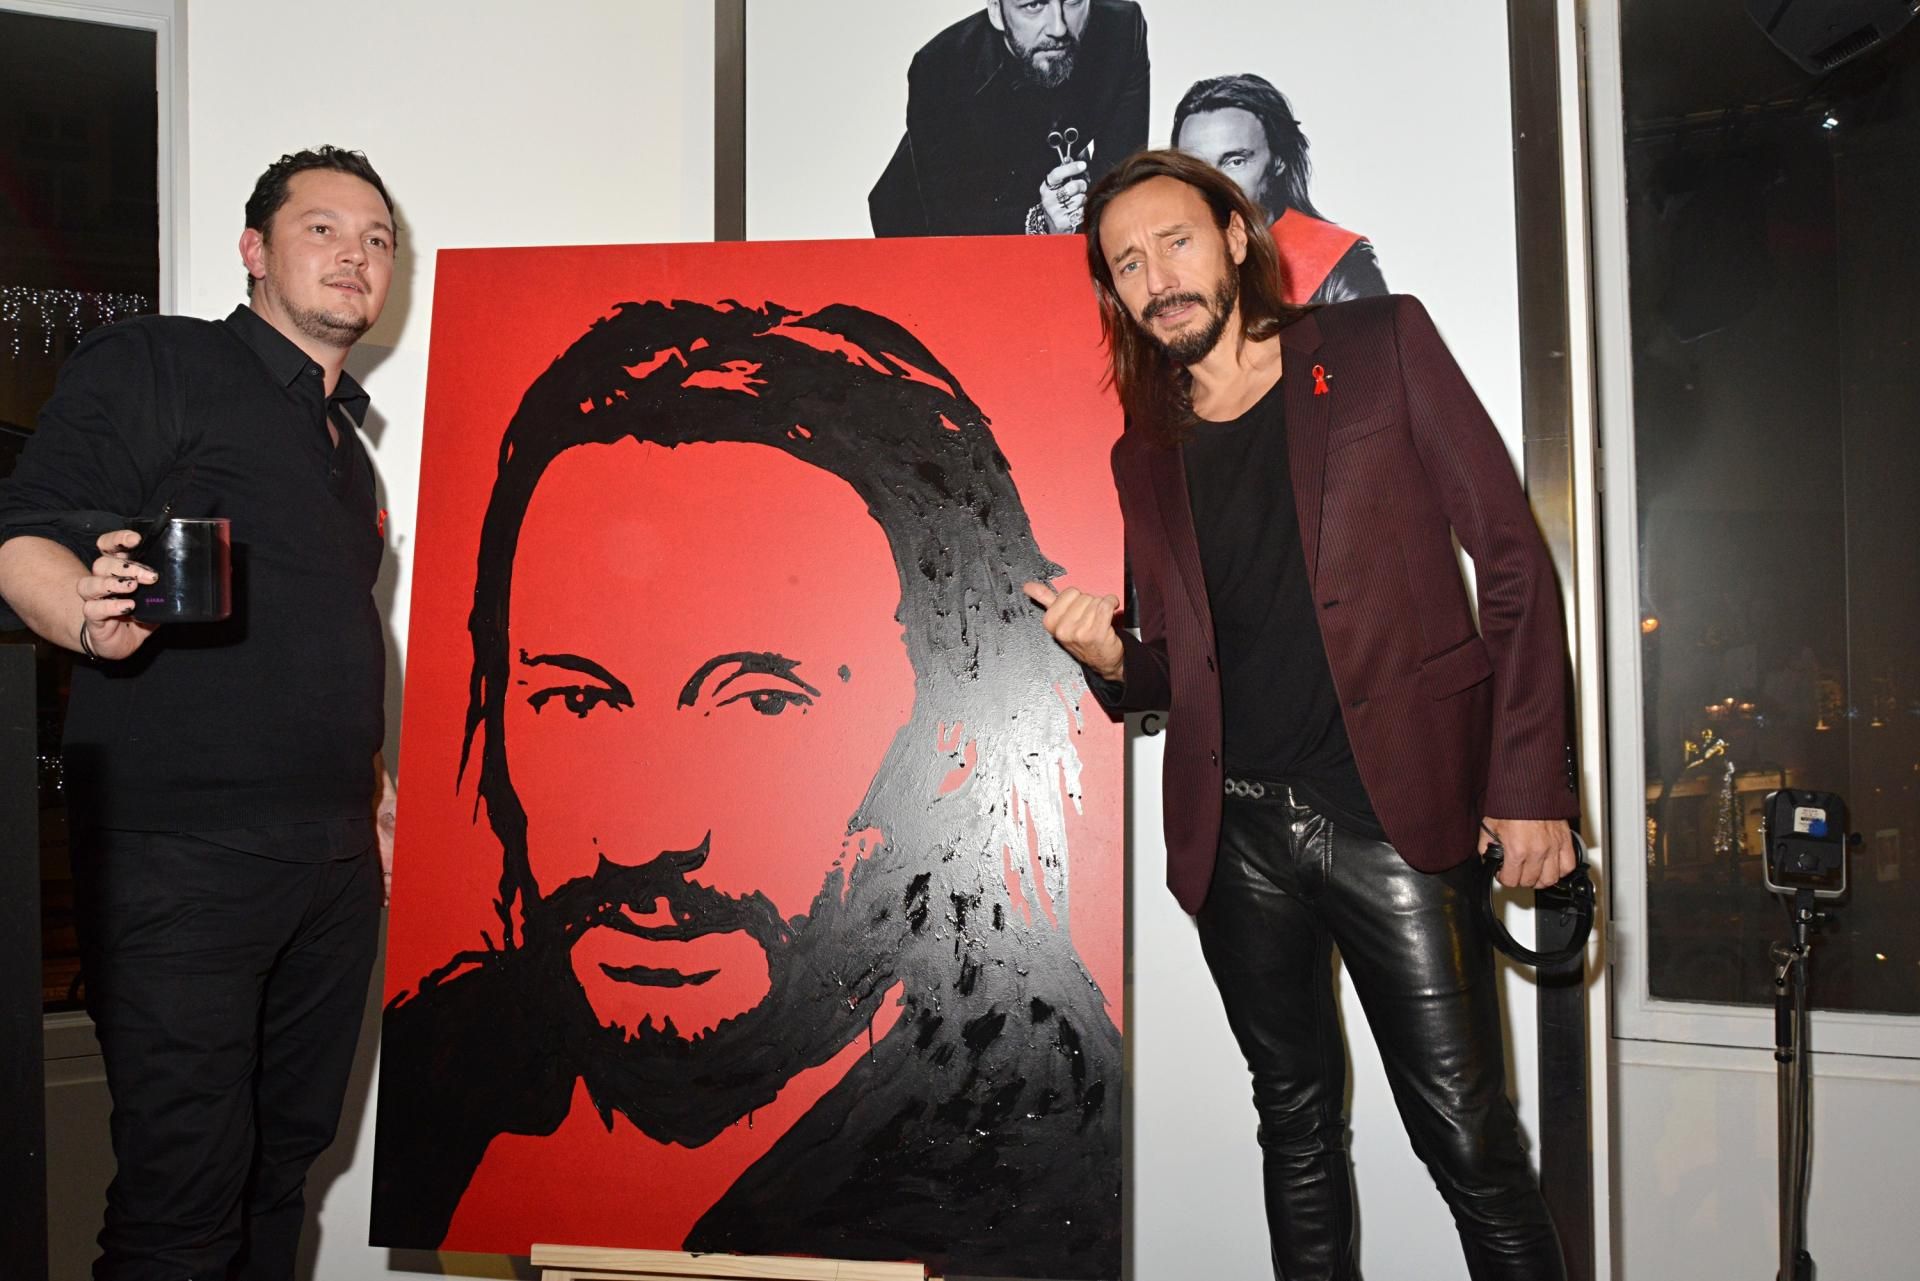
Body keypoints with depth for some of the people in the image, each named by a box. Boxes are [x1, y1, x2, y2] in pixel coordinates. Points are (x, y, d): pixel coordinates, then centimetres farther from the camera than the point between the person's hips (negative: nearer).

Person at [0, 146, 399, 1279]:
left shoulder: (348, 440, 21)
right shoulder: (154, 363, 0)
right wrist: (93, 619, -31)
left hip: (336, 858, 7)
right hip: (182, 856, -7)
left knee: (286, 1163, 14)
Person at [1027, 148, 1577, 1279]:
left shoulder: (1382, 347, 3)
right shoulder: (1146, 455, 13)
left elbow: (1513, 557, -1)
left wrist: (1531, 782, -8)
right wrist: (1110, 657, -7)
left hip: (1392, 811, -3)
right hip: (1236, 834, 4)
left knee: (1468, 1135, 0)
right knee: (1298, 1125, 14)